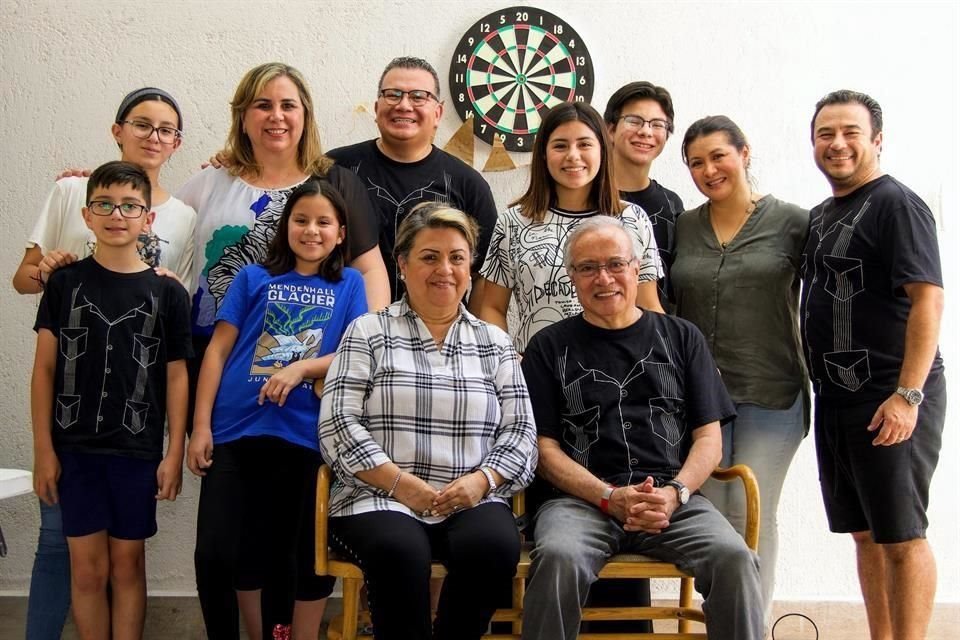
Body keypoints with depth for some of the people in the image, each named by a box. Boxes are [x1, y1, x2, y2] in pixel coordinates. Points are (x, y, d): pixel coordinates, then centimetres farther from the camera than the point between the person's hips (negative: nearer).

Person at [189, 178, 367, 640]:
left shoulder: (349, 284, 9)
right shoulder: (253, 278, 9)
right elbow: (217, 350, 5)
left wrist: (302, 368, -15)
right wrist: (200, 427, -2)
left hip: (307, 438, 0)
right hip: (237, 433, 1)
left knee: (309, 557, 6)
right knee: (241, 551, 4)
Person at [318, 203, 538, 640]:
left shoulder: (494, 343, 16)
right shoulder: (367, 333, 9)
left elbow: (520, 432, 10)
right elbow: (337, 425, -1)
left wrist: (481, 479, -10)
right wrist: (400, 483, -12)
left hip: (471, 503, 2)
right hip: (379, 498, -2)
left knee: (494, 545, -31)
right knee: (400, 551, -35)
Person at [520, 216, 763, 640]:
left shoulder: (682, 338, 17)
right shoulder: (549, 347, 12)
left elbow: (708, 438, 13)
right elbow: (545, 448, 6)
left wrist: (675, 493, -7)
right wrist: (609, 497, -9)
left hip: (675, 498, 1)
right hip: (582, 499, -1)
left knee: (735, 558, -29)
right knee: (557, 557, -34)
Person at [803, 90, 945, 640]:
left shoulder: (896, 204, -9)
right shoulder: (822, 215, 16)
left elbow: (928, 298, -17)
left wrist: (908, 395, -22)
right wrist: (817, 383, 16)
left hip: (891, 400, -8)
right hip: (835, 399, 8)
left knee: (901, 536, -3)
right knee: (865, 534, 13)